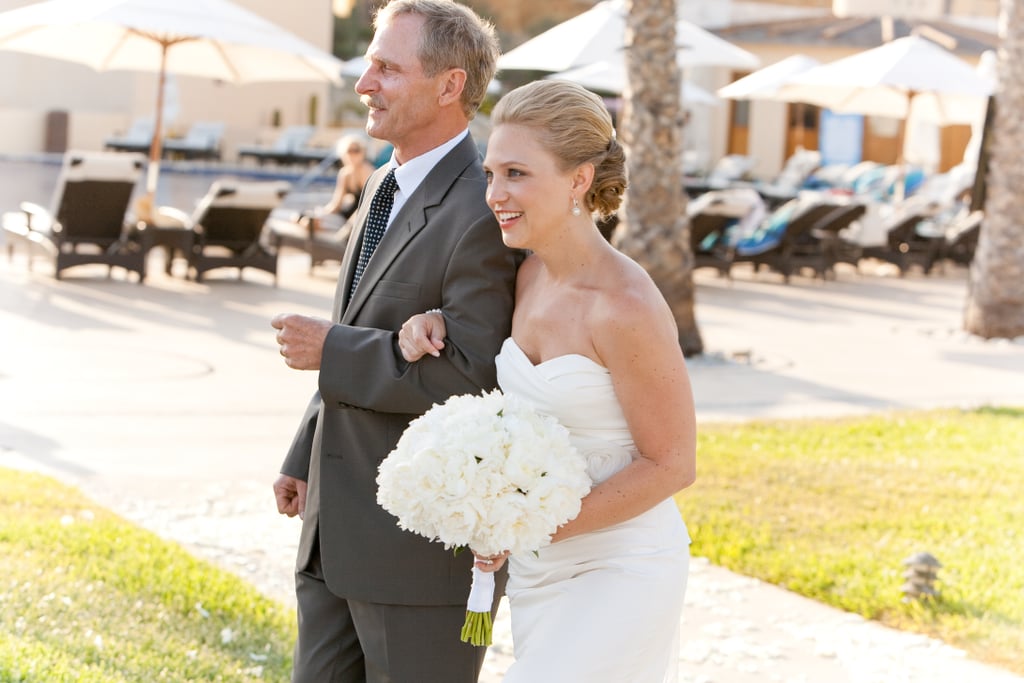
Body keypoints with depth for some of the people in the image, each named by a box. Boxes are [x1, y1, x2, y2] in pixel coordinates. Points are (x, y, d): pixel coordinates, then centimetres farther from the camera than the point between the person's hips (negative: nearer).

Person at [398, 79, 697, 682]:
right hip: (539, 569, 8)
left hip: (619, 575, -8)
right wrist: (437, 326, 0)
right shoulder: (528, 276, 0)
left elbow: (671, 465, -16)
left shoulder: (625, 305, -22)